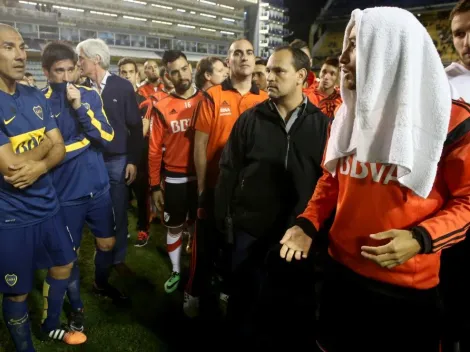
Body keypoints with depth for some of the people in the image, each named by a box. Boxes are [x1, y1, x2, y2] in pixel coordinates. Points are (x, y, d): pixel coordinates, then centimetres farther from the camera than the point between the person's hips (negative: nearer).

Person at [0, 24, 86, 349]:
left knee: (63, 266, 21)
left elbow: (60, 148, 1)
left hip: (48, 204, 7)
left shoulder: (36, 97, 3)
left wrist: (40, 167, -19)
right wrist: (45, 143, -9)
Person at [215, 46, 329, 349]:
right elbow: (229, 171, 1)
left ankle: (292, 341, 43)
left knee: (296, 305, 17)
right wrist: (223, 217, -2)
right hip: (250, 229, 1)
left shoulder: (322, 124, -2)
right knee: (245, 301, 16)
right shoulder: (250, 119, 0)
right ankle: (243, 341, 40)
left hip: (300, 233, 0)